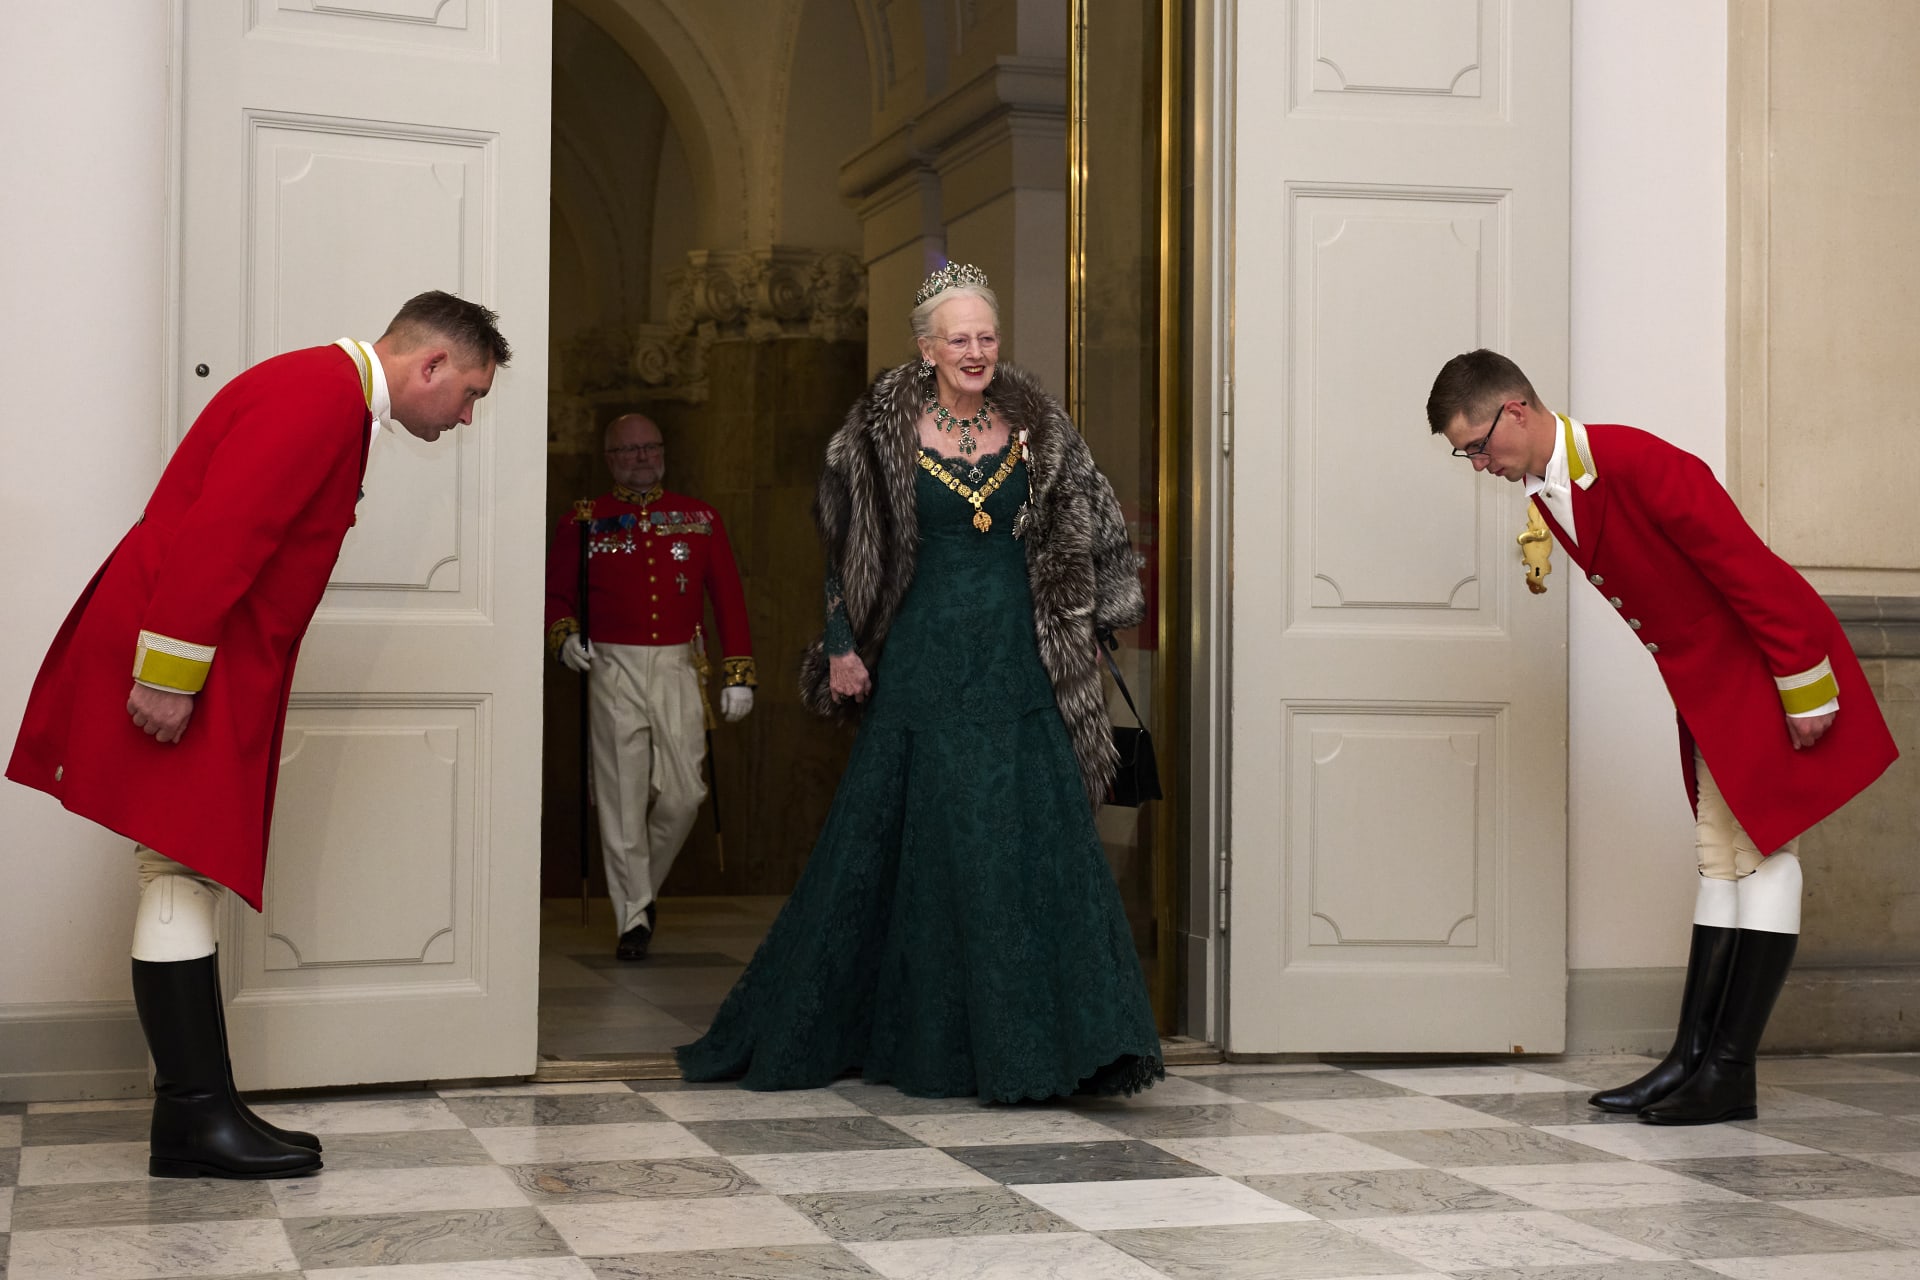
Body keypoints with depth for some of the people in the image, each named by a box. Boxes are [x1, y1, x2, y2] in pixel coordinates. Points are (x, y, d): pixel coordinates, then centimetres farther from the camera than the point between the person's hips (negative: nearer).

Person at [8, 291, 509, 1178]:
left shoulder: (334, 398, 20)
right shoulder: (321, 392, -15)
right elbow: (221, 528, -24)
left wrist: (182, 672, 18)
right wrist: (168, 673, -26)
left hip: (214, 664, 11)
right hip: (177, 664, -11)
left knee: (188, 880, 8)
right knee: (183, 878, -9)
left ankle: (195, 1110, 10)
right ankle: (195, 1120, -6)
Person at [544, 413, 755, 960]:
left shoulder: (699, 518, 10)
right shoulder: (583, 520, 6)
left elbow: (729, 598, 8)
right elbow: (555, 594, 8)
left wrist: (738, 673, 3)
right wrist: (564, 637, -13)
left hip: (679, 669, 2)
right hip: (614, 672, -2)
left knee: (684, 795, -2)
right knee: (622, 798, -2)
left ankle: (642, 886, 24)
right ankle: (633, 919, 6)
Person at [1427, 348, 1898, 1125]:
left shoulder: (1636, 463, -25)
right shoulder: (1546, 496, 2)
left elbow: (1748, 566, -24)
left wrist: (1805, 689, -21)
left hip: (1768, 672, -9)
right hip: (1707, 685, 9)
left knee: (1761, 853, -6)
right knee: (1720, 858, 8)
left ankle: (1731, 1073, -6)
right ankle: (1693, 1058, 10)